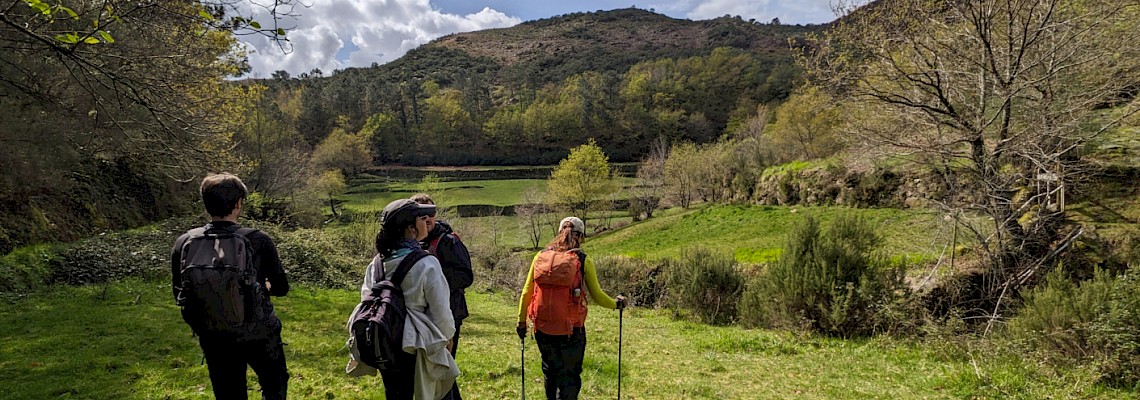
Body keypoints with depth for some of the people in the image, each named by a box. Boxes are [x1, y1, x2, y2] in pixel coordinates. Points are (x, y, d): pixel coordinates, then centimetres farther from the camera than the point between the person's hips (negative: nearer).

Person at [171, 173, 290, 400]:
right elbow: (281, 288, -7)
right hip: (259, 334, -3)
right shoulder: (257, 240, -17)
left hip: (214, 339, 3)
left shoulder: (184, 243, -8)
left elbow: (180, 295, 4)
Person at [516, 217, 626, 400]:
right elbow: (597, 296, -2)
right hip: (571, 329, -3)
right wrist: (616, 303, 17)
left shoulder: (541, 256, 0)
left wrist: (522, 321, 13)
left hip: (543, 328, 3)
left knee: (551, 372, 23)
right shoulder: (583, 261, -7)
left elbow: (527, 292, 3)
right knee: (569, 377, 10)